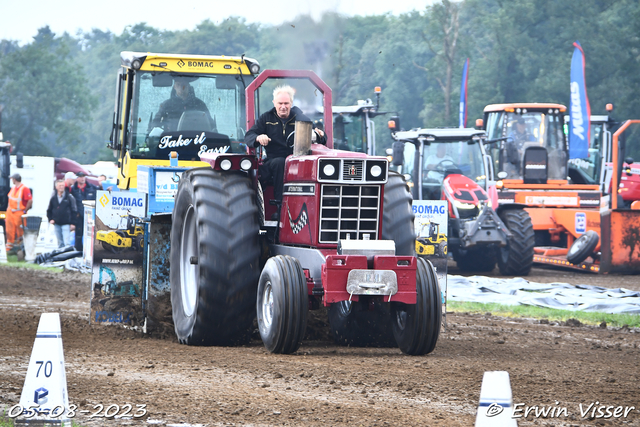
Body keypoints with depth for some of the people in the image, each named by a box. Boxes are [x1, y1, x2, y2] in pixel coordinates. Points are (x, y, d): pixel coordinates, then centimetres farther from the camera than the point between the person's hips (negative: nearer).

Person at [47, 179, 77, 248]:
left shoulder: (69, 197, -4)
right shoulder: (53, 198, 7)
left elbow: (74, 211, -4)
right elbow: (49, 210, 18)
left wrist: (73, 223, -9)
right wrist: (50, 219, 2)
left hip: (66, 224, -4)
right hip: (57, 224, 4)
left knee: (67, 243, -12)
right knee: (60, 243, 12)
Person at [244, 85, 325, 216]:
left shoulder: (300, 118, 13)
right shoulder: (266, 119, 13)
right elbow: (248, 137, 5)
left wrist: (319, 135, -15)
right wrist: (258, 138, -19)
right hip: (272, 160, 0)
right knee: (279, 163, -37)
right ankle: (280, 205, -39)